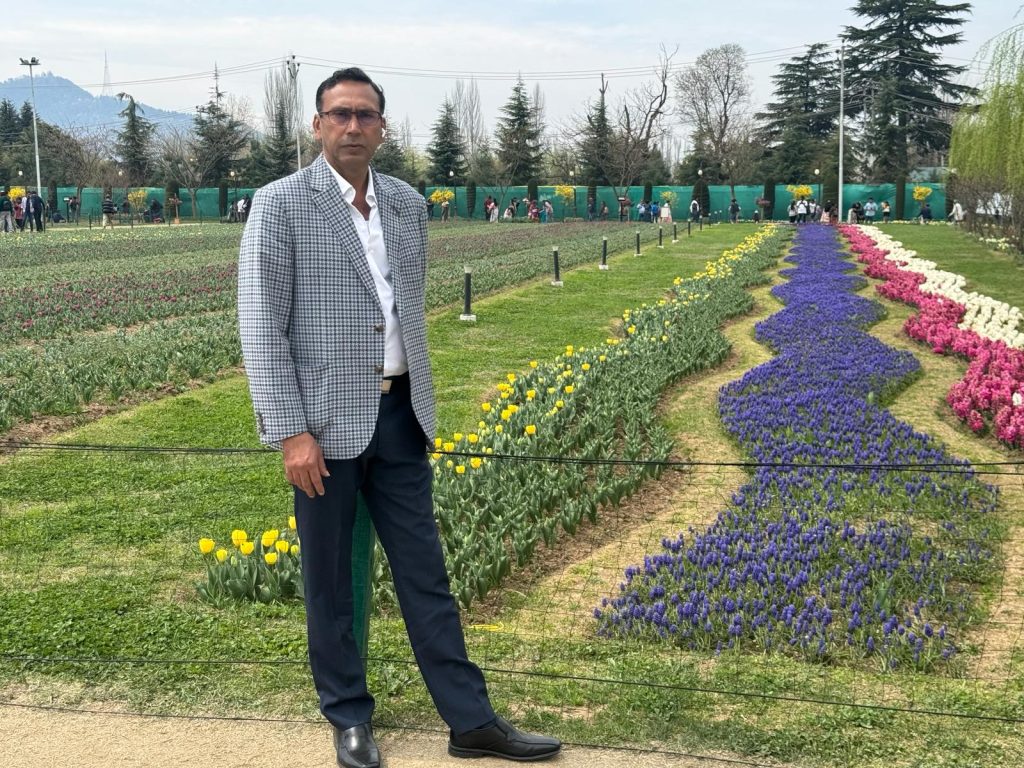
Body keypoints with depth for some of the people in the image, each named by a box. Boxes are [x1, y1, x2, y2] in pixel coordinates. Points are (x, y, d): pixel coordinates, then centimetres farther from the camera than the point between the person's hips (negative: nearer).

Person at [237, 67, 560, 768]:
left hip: (398, 417, 5)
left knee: (425, 572, 9)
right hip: (326, 421, -4)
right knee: (330, 577, 9)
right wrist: (292, 433, -16)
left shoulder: (409, 204, 8)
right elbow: (261, 325, -11)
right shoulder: (281, 204, -8)